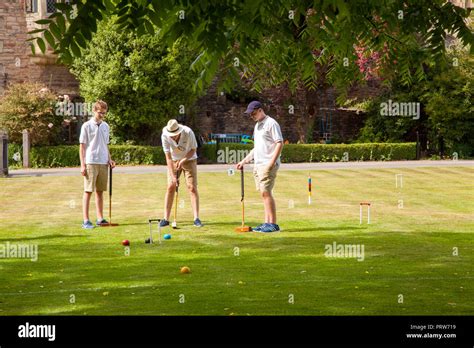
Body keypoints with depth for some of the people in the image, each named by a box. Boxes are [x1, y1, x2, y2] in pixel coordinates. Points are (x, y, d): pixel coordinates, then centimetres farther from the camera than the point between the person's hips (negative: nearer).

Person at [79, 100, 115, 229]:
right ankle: (86, 220, -3)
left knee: (100, 191, 10)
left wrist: (109, 159, 9)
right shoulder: (87, 126, -4)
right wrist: (82, 165, -10)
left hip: (103, 163, 5)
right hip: (90, 163, -5)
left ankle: (100, 218, 15)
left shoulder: (105, 126, 12)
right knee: (88, 191, -4)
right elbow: (82, 146, -5)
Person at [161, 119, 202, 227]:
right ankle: (166, 218, -3)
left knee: (192, 187, -10)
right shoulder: (165, 136, -24)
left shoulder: (188, 132, -28)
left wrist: (182, 160, -26)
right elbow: (168, 157, -23)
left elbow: (193, 150, -13)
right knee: (170, 187, -7)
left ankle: (196, 218, -11)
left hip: (189, 160, -1)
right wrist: (173, 176, -27)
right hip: (173, 161, 1)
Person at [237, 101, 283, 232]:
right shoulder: (257, 126, 20)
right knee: (264, 193, 8)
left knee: (266, 192, -12)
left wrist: (272, 162, -20)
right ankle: (267, 223, 11)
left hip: (267, 165, -9)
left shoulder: (271, 123, -8)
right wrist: (244, 161, 21)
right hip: (257, 165, 9)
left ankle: (273, 224, -9)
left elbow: (280, 143, -14)